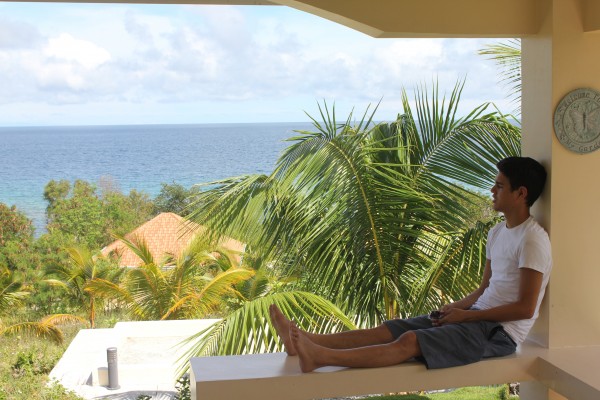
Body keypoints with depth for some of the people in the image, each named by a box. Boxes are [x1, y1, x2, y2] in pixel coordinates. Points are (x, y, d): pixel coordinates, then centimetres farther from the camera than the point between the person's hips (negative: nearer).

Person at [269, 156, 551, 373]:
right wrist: (456, 307, 0)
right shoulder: (497, 233, 15)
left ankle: (319, 358, -40)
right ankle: (304, 341, -19)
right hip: (478, 315, 9)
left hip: (500, 331, -8)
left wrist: (466, 315, -14)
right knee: (388, 329, -8)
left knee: (410, 341, -27)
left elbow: (525, 308, -17)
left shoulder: (533, 239, -13)